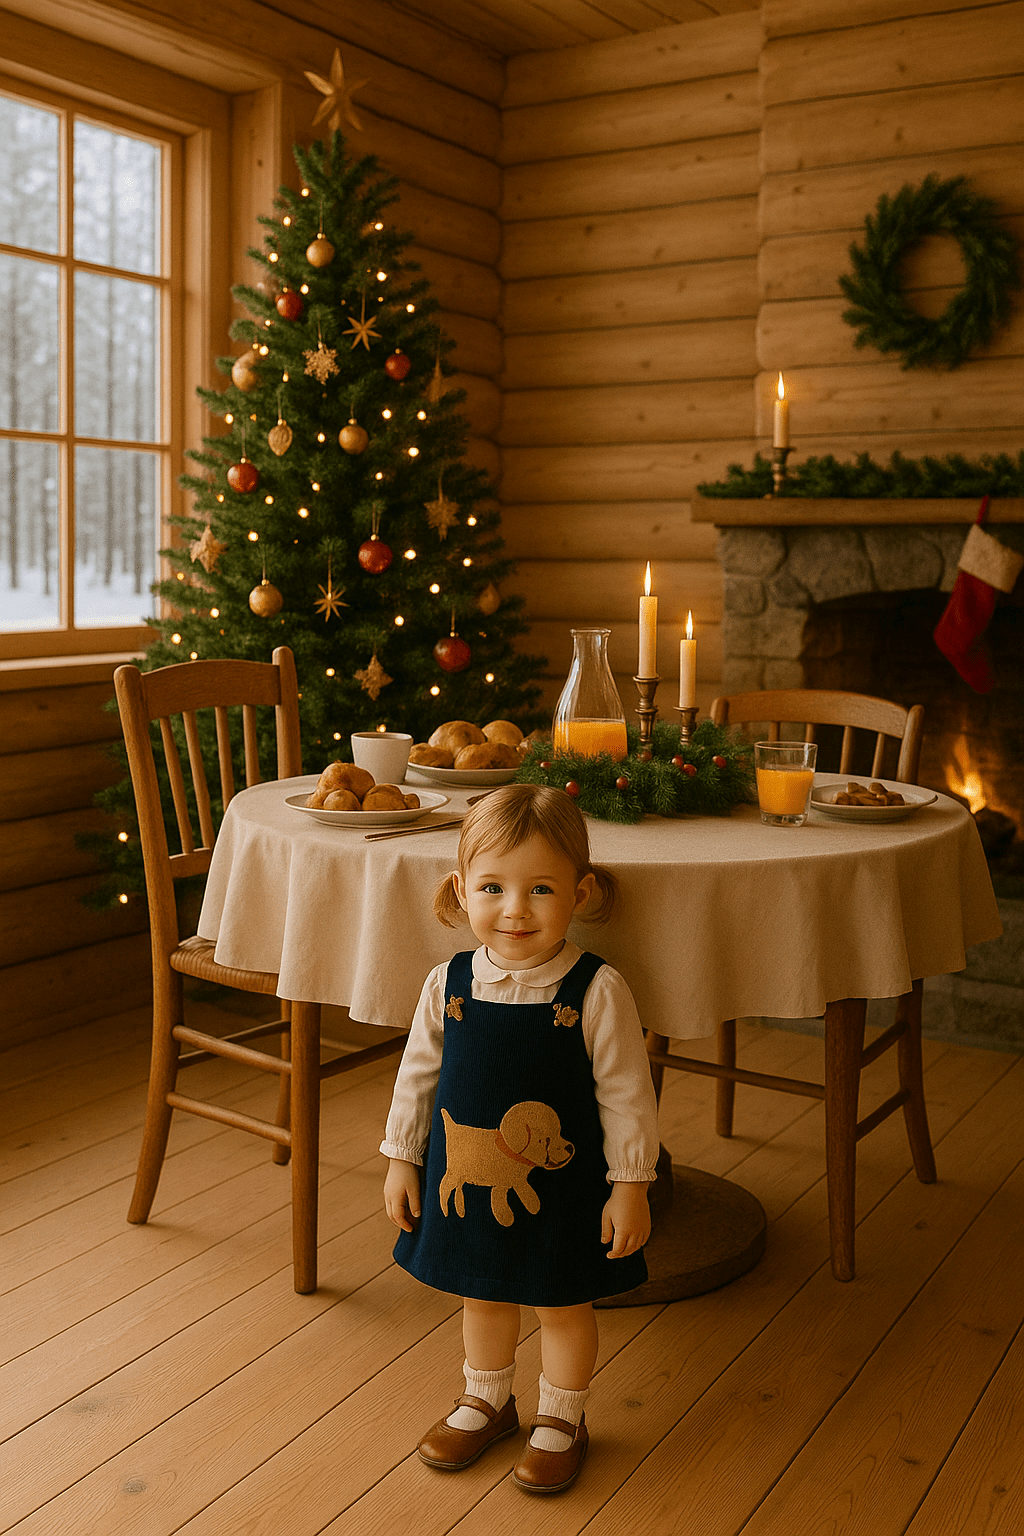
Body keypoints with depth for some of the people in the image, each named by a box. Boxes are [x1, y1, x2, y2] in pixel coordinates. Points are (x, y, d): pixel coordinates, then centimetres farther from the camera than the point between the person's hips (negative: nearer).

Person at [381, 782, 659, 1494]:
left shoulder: (597, 992, -20)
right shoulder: (448, 984, -10)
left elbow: (626, 1095, -13)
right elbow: (417, 1076, 2)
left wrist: (630, 1185, -10)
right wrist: (402, 1160, 6)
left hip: (561, 1189, -3)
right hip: (465, 1181, 3)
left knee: (564, 1305, 16)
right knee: (483, 1297, 23)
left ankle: (561, 1421, 40)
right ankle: (485, 1402, 48)